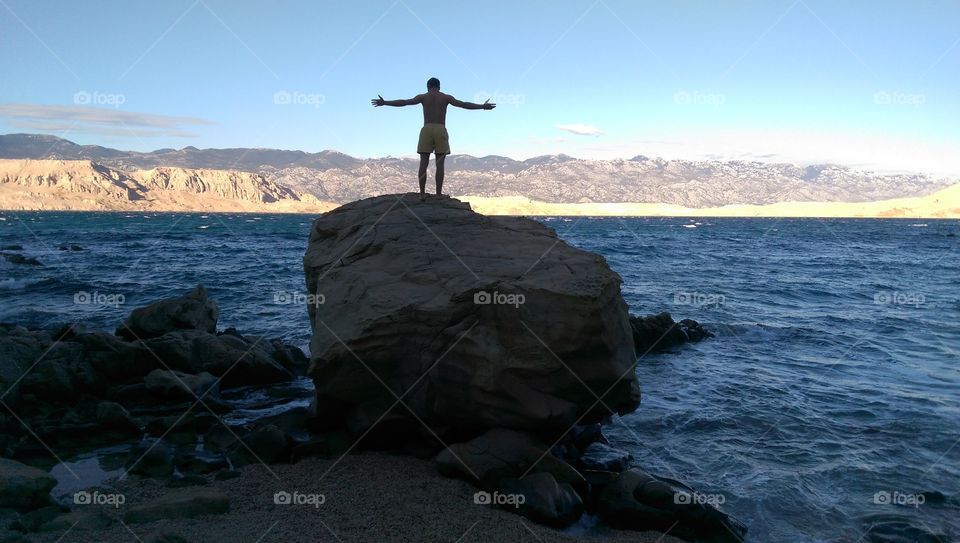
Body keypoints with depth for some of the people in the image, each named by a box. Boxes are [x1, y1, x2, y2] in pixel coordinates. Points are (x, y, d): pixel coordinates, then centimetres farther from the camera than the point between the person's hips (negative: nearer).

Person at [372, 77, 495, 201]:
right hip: (441, 130, 0)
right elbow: (463, 104, 5)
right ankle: (438, 195, -4)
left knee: (423, 164, -1)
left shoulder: (423, 97, 11)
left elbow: (404, 102, 5)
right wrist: (482, 106, 12)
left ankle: (422, 194, -6)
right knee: (439, 164, -1)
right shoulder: (446, 97, 11)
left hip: (426, 130, 0)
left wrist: (384, 103, 10)